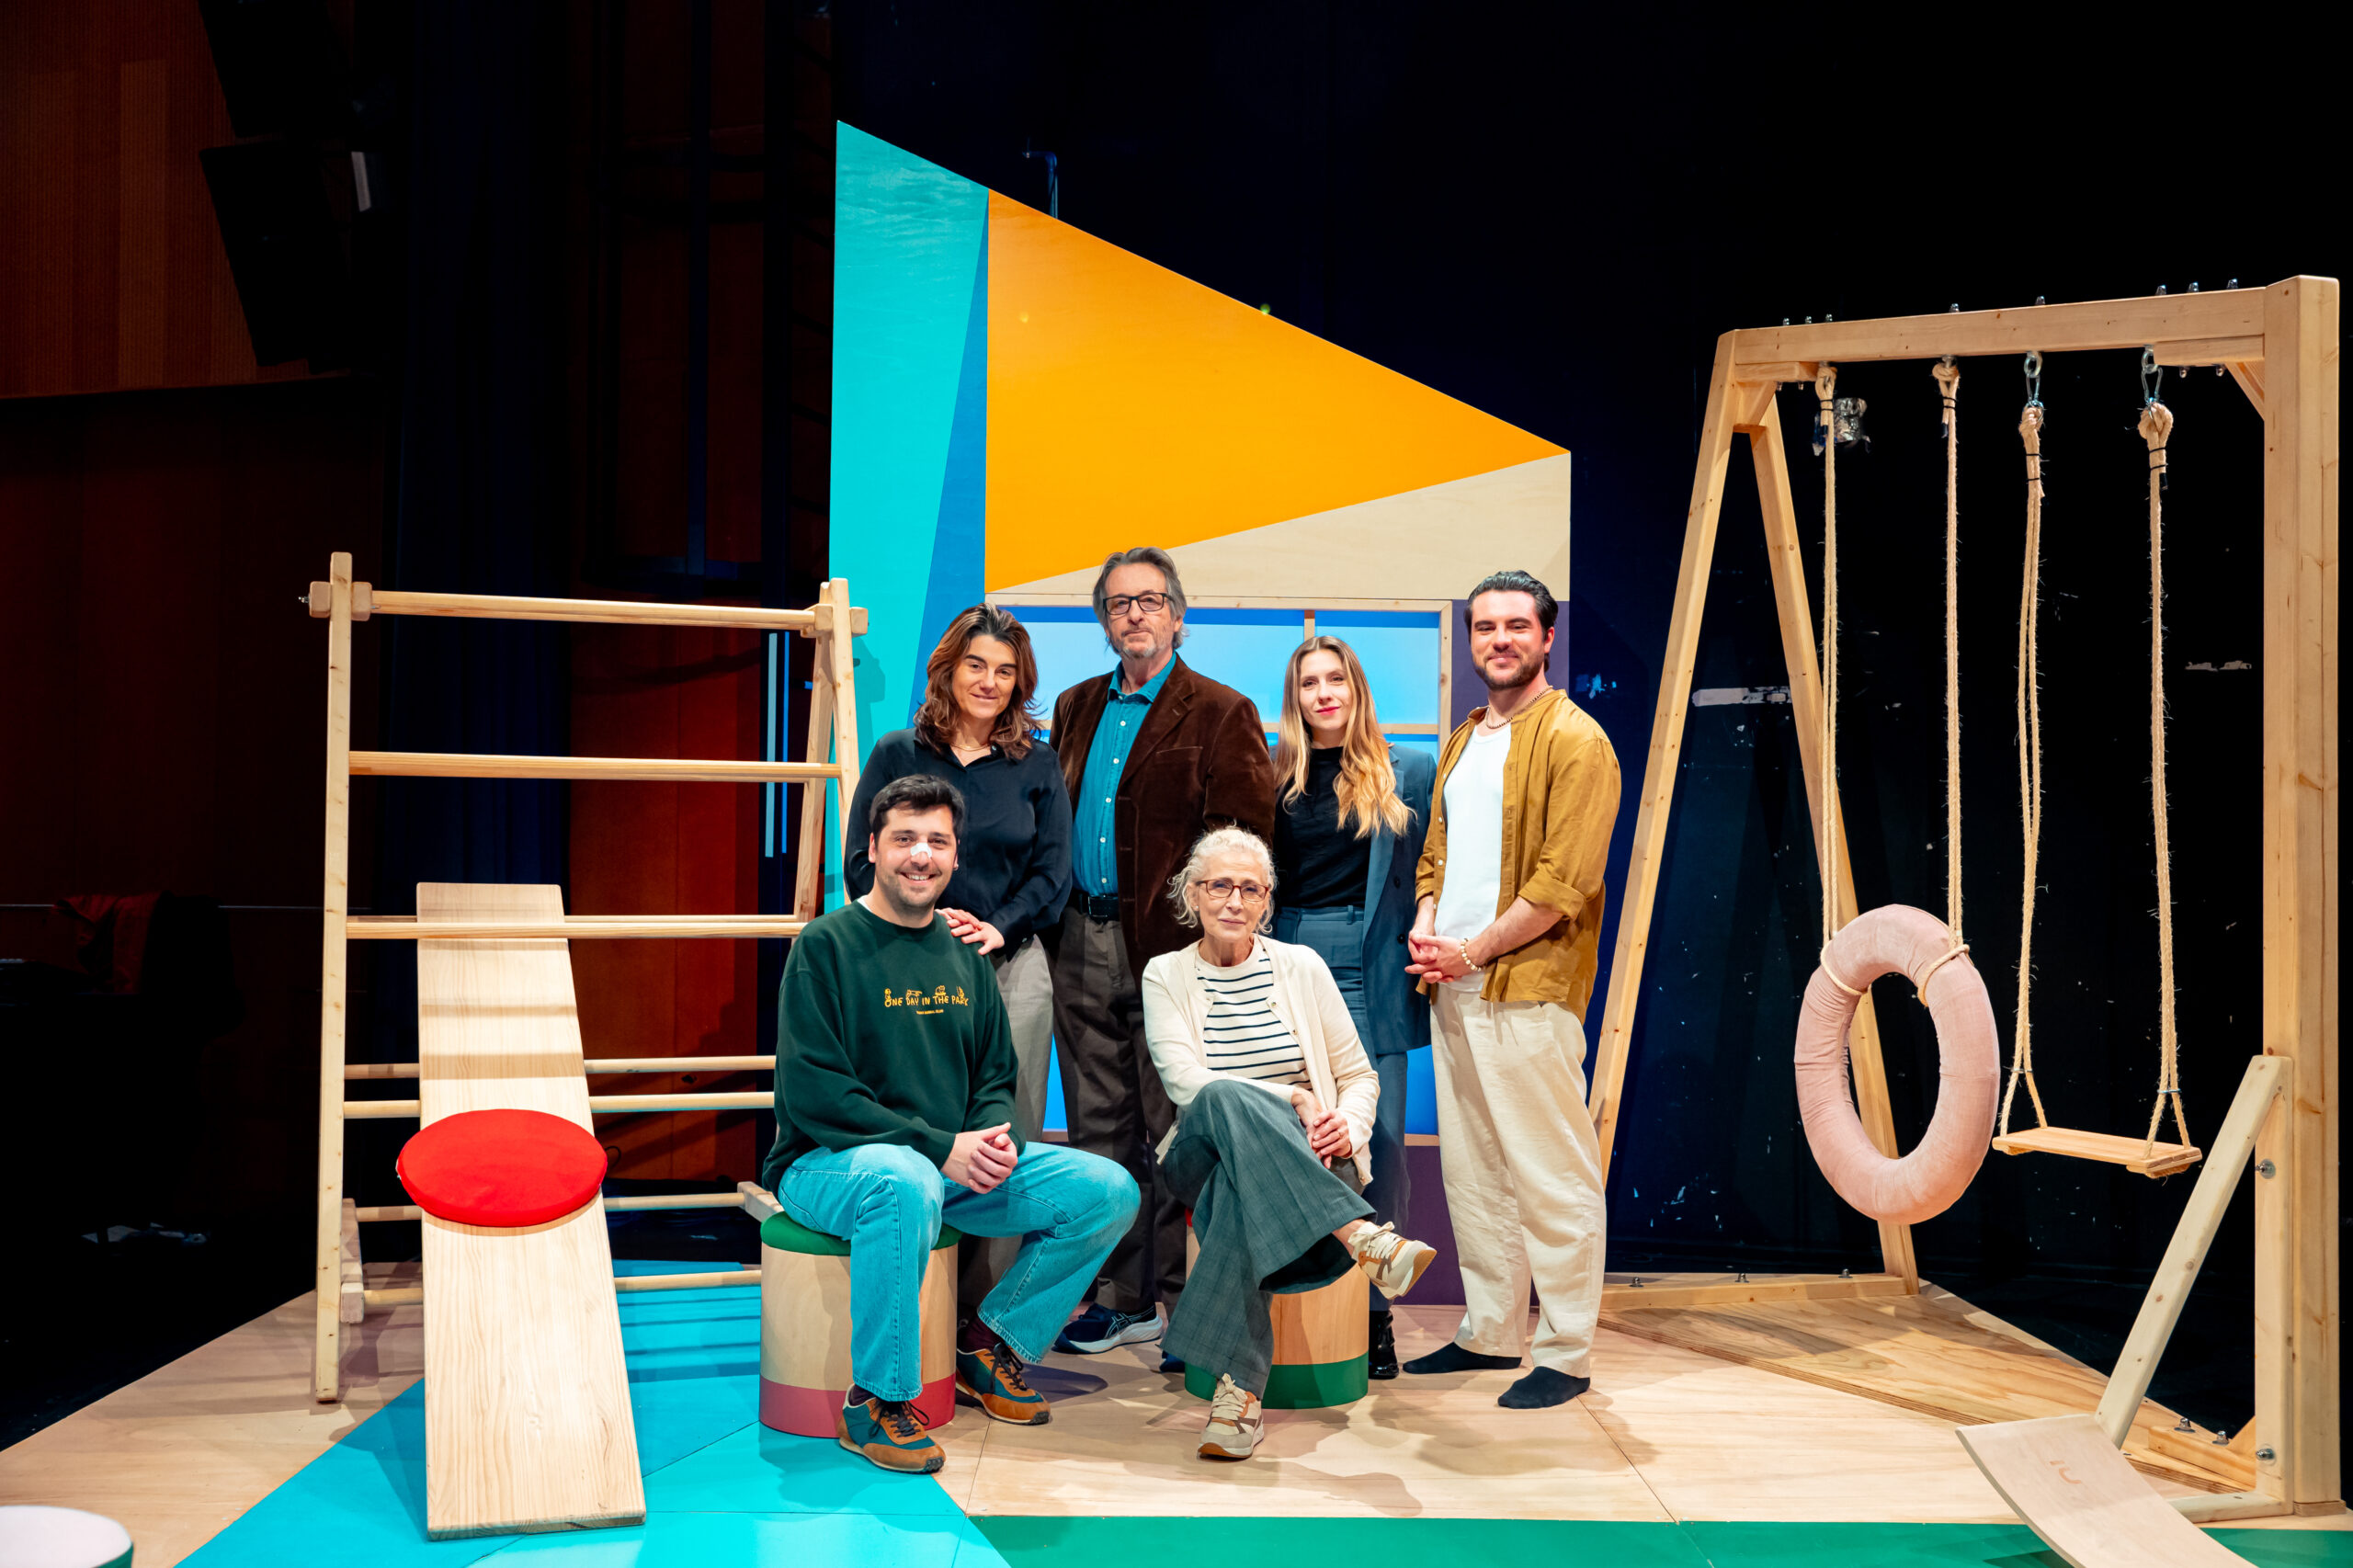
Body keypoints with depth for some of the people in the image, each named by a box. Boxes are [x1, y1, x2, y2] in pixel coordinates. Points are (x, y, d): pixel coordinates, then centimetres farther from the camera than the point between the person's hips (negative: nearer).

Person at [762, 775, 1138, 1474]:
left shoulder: (963, 952, 12)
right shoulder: (827, 944, -8)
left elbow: (997, 1075, 16)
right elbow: (812, 1092, -16)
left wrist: (996, 1138, -9)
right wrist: (940, 1148, -21)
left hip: (955, 1162, 7)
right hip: (829, 1161, -6)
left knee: (1110, 1191, -6)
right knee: (906, 1184, -41)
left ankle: (990, 1344, 10)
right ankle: (875, 1402, -23)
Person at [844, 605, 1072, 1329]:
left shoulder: (1036, 765, 12)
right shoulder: (897, 755, 9)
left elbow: (1053, 871, 8)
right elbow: (861, 863, 5)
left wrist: (998, 927, -8)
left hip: (1011, 966, 1)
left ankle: (990, 1310, 7)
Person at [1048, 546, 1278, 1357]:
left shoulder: (1222, 714, -2)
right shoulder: (1076, 707, 16)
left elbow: (1243, 834, -8)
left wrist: (1186, 916, -14)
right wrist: (1052, 910, 6)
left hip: (1168, 947, -6)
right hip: (1082, 943, 6)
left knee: (1175, 1132, -1)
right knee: (1099, 1129, 10)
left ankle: (1188, 1302, 9)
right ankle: (1120, 1296, 19)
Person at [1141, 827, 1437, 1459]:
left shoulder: (1301, 966, 10)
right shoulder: (1166, 975, 7)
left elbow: (1360, 1076, 12)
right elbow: (1185, 1080, -9)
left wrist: (1347, 1126, -12)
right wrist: (1290, 1100, -21)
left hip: (1307, 1157, 0)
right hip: (1203, 1157, 0)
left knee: (1244, 1186, -38)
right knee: (1226, 1100, -38)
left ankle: (1239, 1382, -38)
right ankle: (1362, 1237, -44)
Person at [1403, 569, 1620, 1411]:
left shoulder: (1573, 740, -8)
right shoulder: (1462, 741, 18)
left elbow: (1563, 880, -15)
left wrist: (1472, 951, -13)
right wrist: (1425, 927, 3)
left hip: (1529, 992, -8)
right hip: (1454, 991, 9)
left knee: (1552, 1179, -3)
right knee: (1471, 1173, 14)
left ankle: (1566, 1356, 5)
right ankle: (1490, 1333, 25)